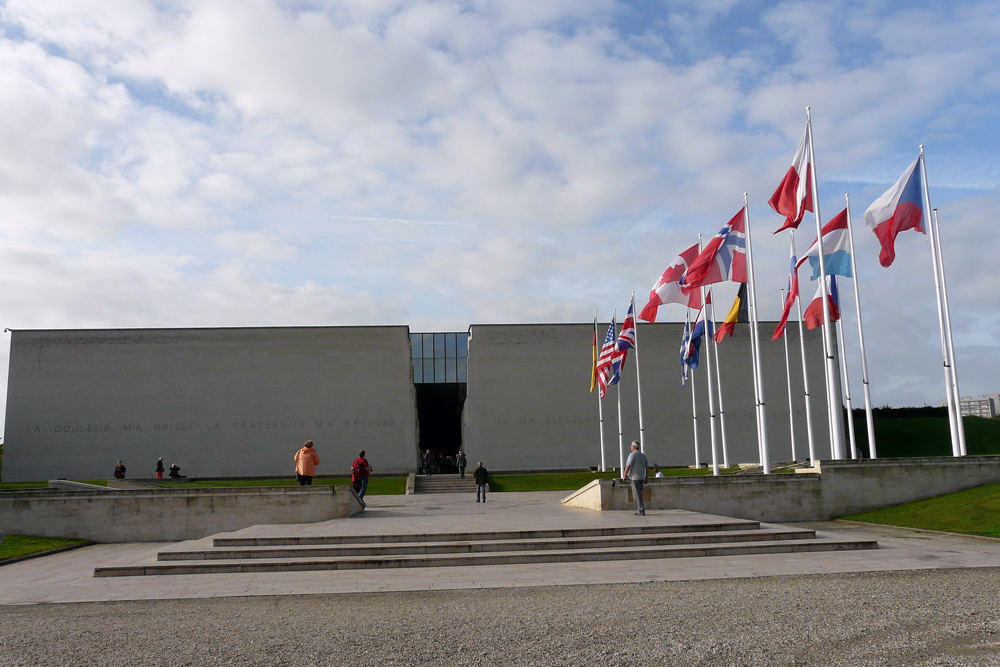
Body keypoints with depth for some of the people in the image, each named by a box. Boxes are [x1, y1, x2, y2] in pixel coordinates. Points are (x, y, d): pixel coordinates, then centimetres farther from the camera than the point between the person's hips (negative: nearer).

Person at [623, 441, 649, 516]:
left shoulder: (632, 455, -9)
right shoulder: (643, 455, 13)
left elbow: (628, 466, -14)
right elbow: (647, 467, 9)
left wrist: (624, 475, -3)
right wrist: (647, 477, 11)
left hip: (635, 477, -7)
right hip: (642, 477, 7)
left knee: (637, 494, -5)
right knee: (637, 494, 16)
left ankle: (641, 511, -9)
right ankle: (639, 510, 14)